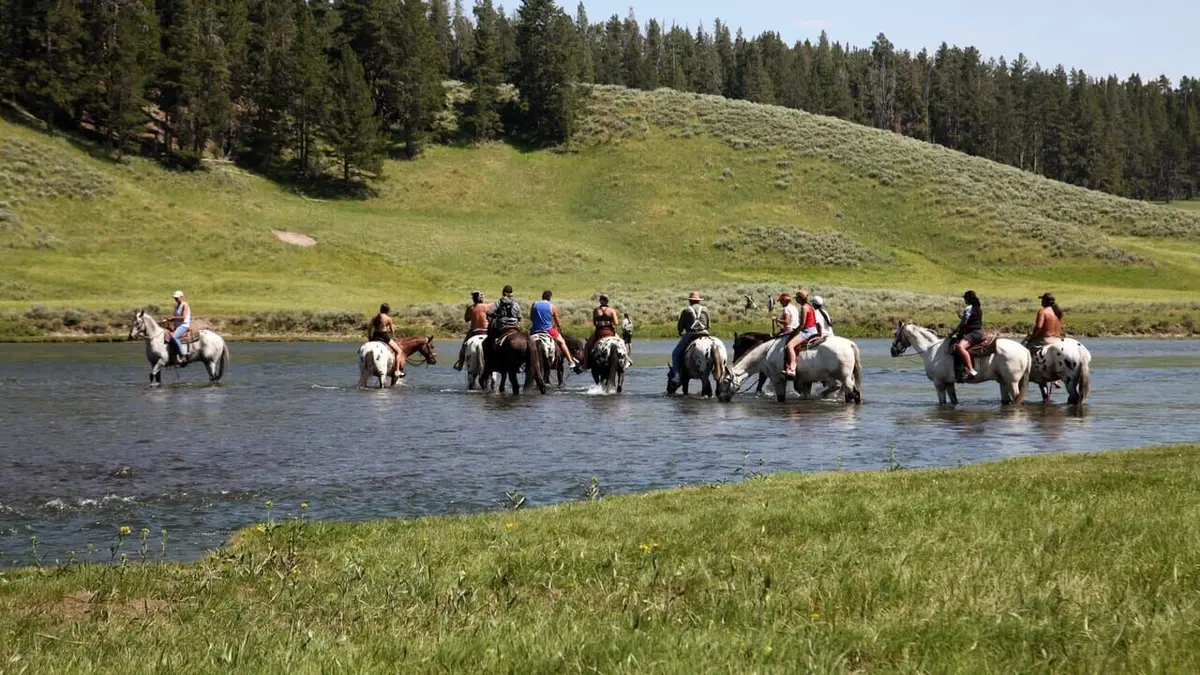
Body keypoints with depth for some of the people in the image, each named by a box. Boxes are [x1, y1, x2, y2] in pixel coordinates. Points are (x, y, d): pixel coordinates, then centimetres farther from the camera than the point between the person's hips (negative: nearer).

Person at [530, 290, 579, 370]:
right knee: (562, 342, 16)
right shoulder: (552, 307, -2)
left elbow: (531, 318, 8)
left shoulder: (534, 305, 2)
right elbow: (557, 322, 5)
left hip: (535, 331, 2)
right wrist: (559, 329, 24)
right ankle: (570, 361, 16)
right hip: (548, 330, -2)